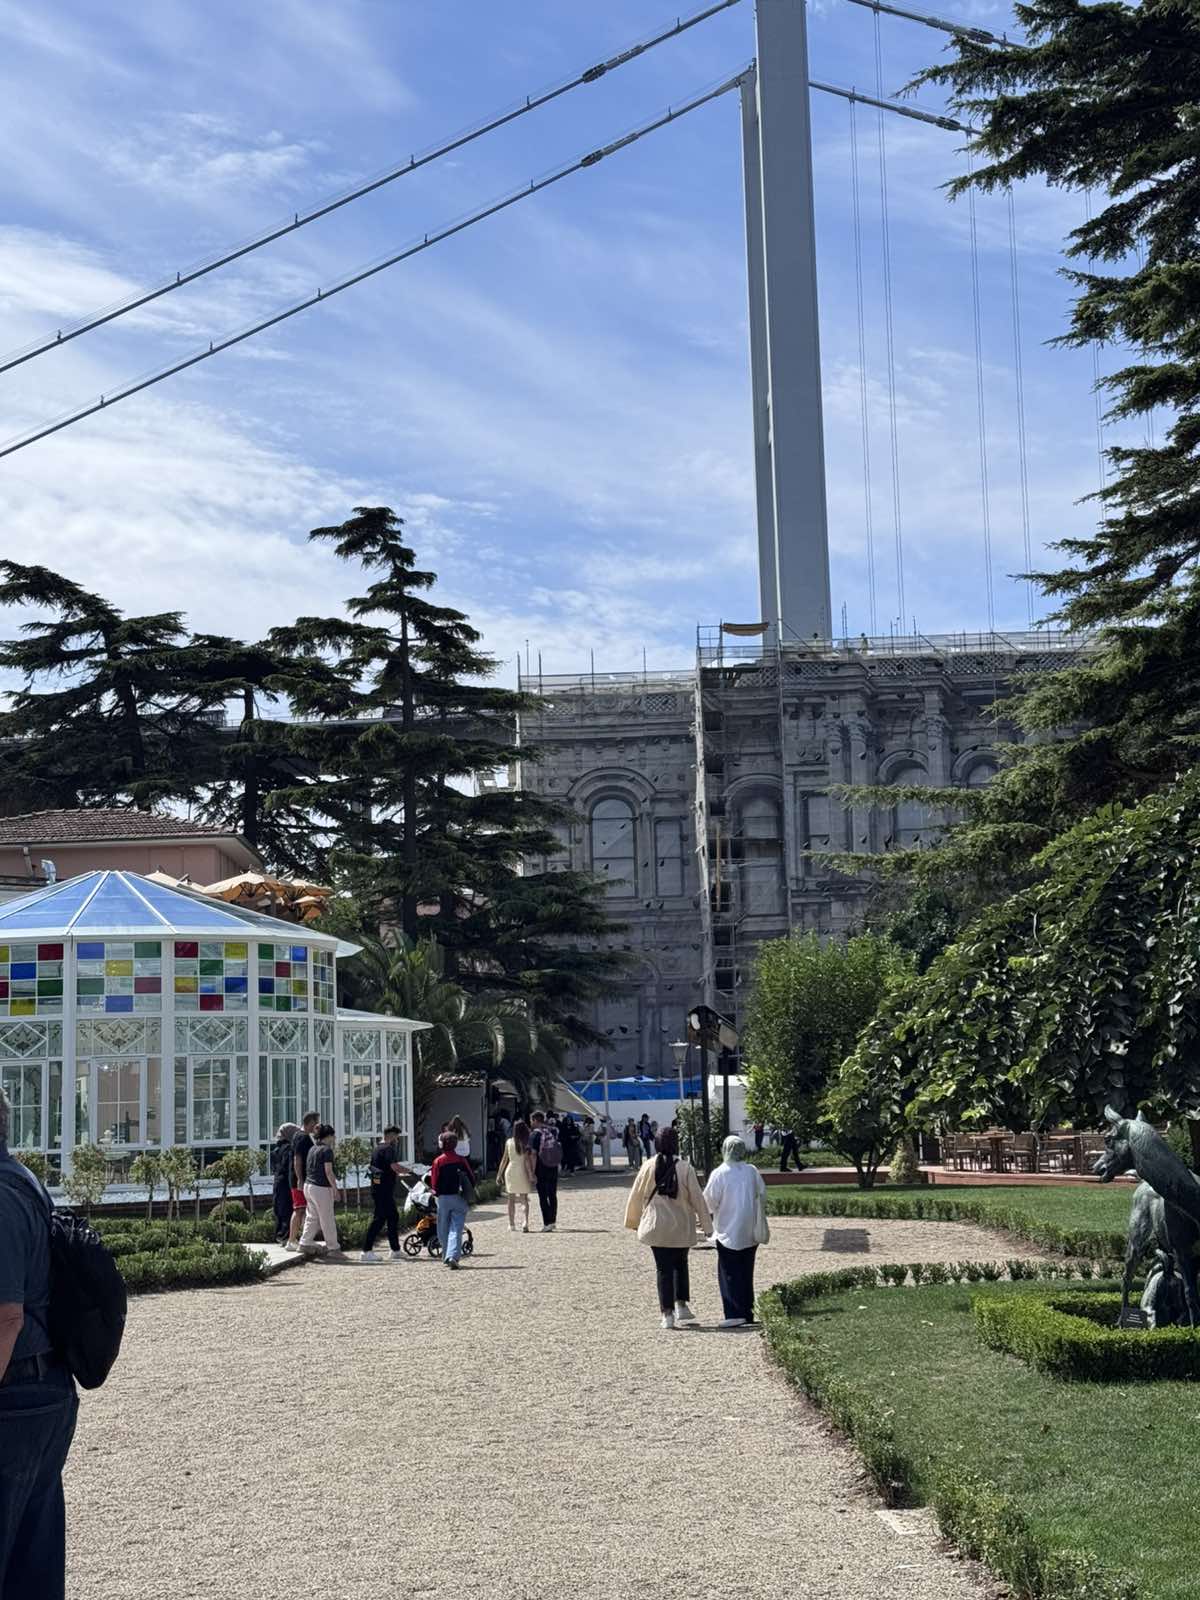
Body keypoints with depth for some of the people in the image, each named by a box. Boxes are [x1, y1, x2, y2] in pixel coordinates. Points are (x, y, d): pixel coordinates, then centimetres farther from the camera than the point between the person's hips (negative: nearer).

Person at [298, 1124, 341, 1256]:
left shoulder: (312, 1149, 12)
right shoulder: (327, 1150, -12)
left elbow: (308, 1169, 14)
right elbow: (328, 1172, -16)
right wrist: (335, 1189, -11)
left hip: (308, 1185, 8)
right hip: (321, 1188, -8)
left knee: (312, 1217, 16)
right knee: (327, 1220, 1)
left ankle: (305, 1242, 14)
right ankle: (332, 1248, 8)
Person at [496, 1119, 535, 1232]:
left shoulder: (509, 1142, 0)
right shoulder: (526, 1143, -6)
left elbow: (504, 1159, 4)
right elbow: (528, 1160, -10)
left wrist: (499, 1174, 11)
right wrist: (531, 1175, -7)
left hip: (510, 1171, 1)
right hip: (522, 1172, -1)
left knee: (511, 1199, 11)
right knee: (524, 1199, 7)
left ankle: (512, 1225, 12)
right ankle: (525, 1222, -13)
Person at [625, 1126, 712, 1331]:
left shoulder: (649, 1167, -7)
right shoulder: (685, 1168, -10)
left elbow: (636, 1196, 2)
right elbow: (697, 1197, -6)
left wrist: (633, 1220, 17)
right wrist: (706, 1224, 4)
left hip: (656, 1227, 0)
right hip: (681, 1227, 0)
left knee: (663, 1268, 6)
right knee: (680, 1264, 20)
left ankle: (667, 1314, 4)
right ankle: (681, 1305, 15)